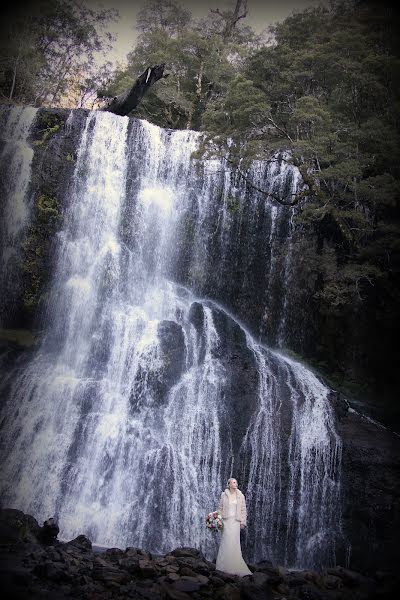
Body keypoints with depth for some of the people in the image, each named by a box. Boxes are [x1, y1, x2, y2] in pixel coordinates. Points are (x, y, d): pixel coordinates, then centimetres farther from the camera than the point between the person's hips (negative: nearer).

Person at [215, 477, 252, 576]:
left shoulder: (240, 496, 3)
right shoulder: (224, 495, 3)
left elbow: (243, 510, 5)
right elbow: (220, 508, 8)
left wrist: (243, 522, -1)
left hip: (235, 521, 0)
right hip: (226, 520, 0)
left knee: (234, 542, -4)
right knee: (226, 542, -2)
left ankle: (234, 566, 7)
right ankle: (225, 565, 10)